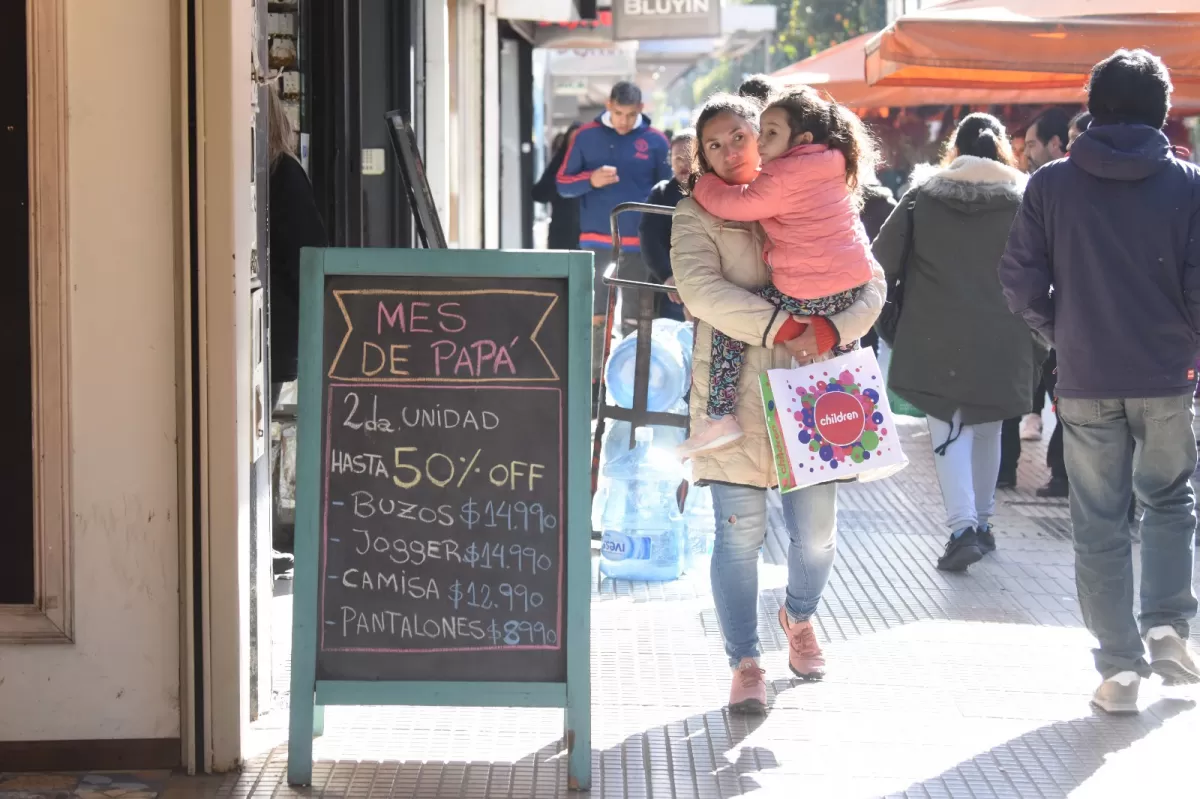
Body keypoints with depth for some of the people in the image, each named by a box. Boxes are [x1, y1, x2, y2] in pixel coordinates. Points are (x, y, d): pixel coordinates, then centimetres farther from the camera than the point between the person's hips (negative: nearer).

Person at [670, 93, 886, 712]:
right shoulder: (697, 215, 5)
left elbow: (871, 283, 6)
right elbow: (700, 289, -12)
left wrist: (834, 330, -13)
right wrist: (781, 329, -19)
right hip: (734, 396, -2)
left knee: (816, 533, 6)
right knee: (740, 533, -4)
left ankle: (799, 617, 37)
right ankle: (745, 664, 9)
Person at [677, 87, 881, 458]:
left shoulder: (782, 177, -14)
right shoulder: (834, 169, 11)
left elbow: (736, 204, -9)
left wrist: (701, 184, 8)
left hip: (809, 299, -8)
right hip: (853, 287, 8)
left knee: (728, 319, 3)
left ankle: (721, 418, -1)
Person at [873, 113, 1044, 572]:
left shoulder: (922, 195, 2)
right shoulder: (1022, 200, 1)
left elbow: (883, 261, 1)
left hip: (937, 337, -1)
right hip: (1000, 338, 1)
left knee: (949, 431, -1)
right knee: (986, 429, 18)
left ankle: (963, 527, -17)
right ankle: (982, 522, 24)